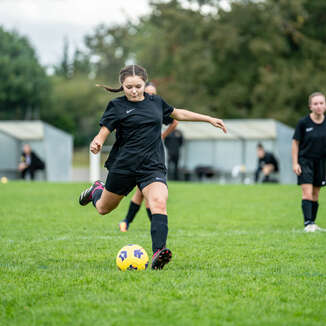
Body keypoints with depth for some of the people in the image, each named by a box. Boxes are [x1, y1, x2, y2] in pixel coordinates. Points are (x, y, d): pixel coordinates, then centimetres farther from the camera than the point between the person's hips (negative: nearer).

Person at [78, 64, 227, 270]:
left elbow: (177, 113, 28)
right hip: (123, 166, -1)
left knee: (159, 203, -26)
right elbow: (103, 133, -8)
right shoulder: (117, 106, -3)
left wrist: (209, 119, 30)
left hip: (153, 166, 1)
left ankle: (158, 253, -38)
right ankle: (97, 189, 54)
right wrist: (96, 144, -32)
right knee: (104, 209, 17)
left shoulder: (155, 102, 10)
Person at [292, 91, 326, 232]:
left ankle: (312, 223, 20)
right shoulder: (303, 123, -11)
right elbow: (295, 142, -4)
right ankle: (308, 223, -14)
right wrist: (295, 163, -8)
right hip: (305, 160, -3)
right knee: (307, 193, -12)